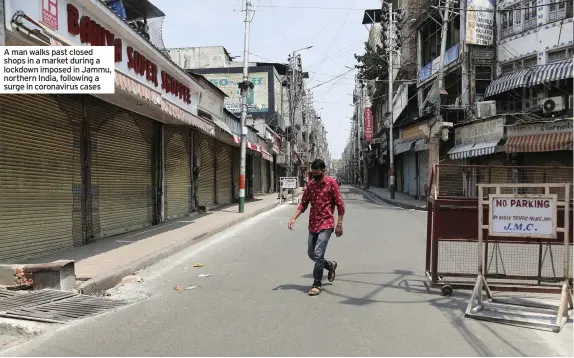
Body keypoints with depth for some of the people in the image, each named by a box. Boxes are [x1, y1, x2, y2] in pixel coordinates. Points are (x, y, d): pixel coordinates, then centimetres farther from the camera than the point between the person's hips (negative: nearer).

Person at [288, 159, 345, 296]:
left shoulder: (331, 183, -6)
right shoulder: (310, 184, 9)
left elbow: (340, 204, -6)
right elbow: (303, 203, 12)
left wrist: (339, 224, -10)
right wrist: (294, 218, -1)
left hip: (326, 224, -6)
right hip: (313, 224, 6)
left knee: (318, 254, -12)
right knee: (311, 254, 12)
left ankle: (317, 284, 0)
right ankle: (331, 265, 38)